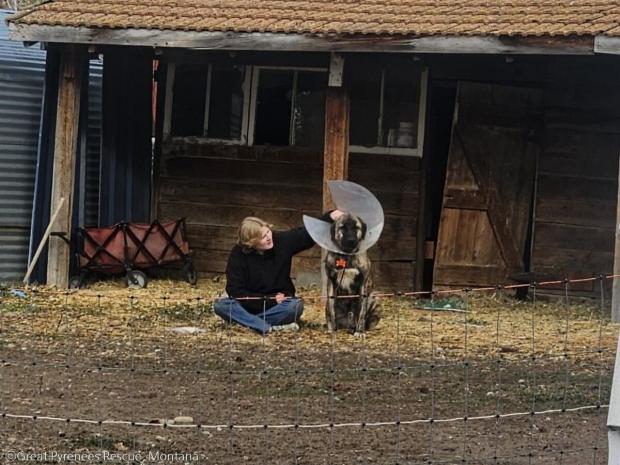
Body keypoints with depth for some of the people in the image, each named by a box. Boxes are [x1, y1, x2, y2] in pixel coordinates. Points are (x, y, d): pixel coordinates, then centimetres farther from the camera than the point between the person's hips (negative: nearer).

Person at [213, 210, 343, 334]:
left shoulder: (282, 240, -11)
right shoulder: (238, 255, -16)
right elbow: (235, 291, -17)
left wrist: (331, 216, -17)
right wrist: (269, 300, -22)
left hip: (278, 305, 1)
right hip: (250, 305, -1)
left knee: (296, 306, -34)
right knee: (220, 305, -30)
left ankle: (246, 320, -25)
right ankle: (268, 328, -39)